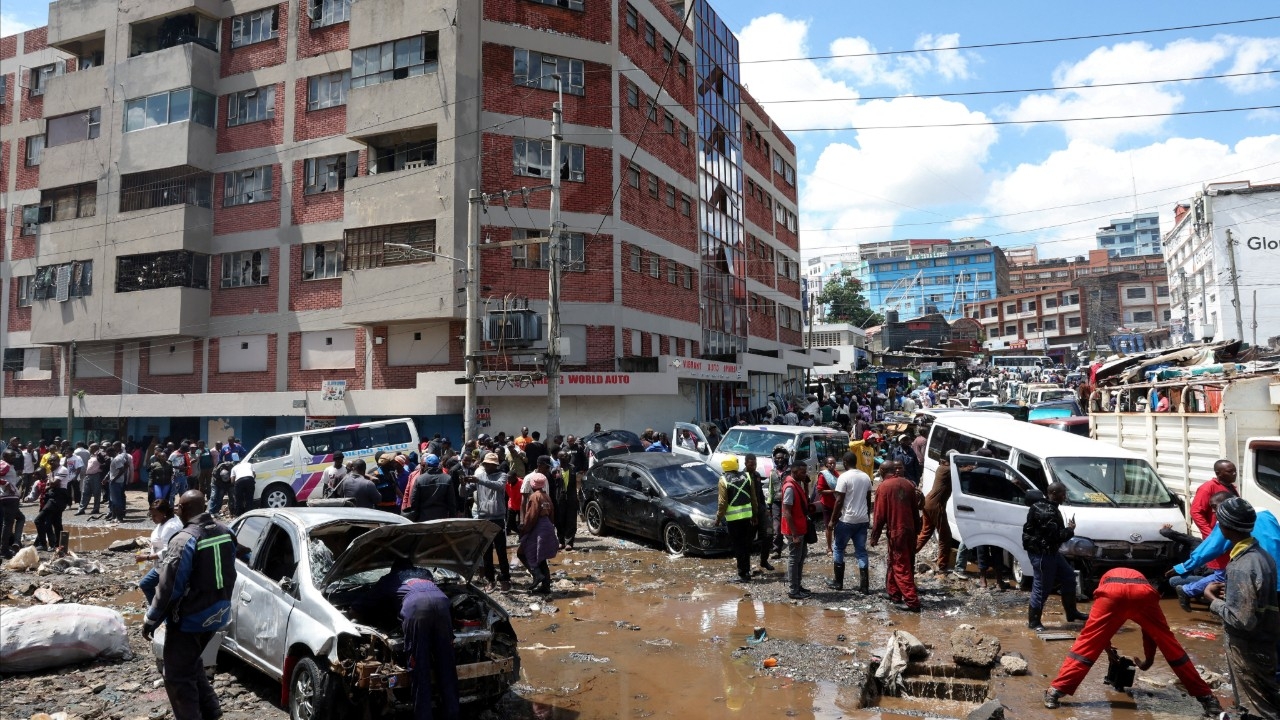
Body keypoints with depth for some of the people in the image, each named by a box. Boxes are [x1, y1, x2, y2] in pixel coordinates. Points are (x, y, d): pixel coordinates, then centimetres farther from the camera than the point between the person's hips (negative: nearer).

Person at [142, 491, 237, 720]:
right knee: (192, 664, 27)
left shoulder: (184, 541, -23)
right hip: (217, 614, 8)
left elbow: (168, 588, -20)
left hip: (189, 619, -8)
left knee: (177, 677, 7)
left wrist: (151, 620, -7)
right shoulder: (225, 533, 0)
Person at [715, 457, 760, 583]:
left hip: (733, 517, -5)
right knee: (746, 545, 16)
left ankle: (743, 574, 2)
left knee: (738, 546, 1)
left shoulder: (724, 480, -10)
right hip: (747, 515, 5)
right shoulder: (746, 476, 4)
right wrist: (755, 514, 17)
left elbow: (722, 502, -12)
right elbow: (753, 498, 8)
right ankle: (746, 571, 23)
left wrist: (718, 518, -2)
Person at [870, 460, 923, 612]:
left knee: (901, 568, -1)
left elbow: (880, 515, -11)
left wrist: (874, 536, -3)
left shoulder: (883, 487, -11)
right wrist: (917, 530, 18)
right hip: (910, 531, 7)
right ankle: (894, 594, 26)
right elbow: (916, 510, 10)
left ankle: (912, 601, -3)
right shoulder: (909, 484, 5)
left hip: (896, 532, -7)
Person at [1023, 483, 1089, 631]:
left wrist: (1067, 529, 3)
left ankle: (1072, 613, 29)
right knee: (1042, 586, -4)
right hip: (1041, 553, -11)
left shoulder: (1050, 508, 11)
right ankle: (1033, 621, 6)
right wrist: (1070, 530, -10)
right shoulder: (1046, 512, -24)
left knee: (1069, 576, 17)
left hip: (1050, 552, 11)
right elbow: (1054, 536, -26)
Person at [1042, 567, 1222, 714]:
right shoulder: (1141, 577, 46)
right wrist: (1149, 658, 58)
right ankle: (1206, 697, 28)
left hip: (1111, 591, -1)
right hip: (1143, 592, 1)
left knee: (1087, 643, 7)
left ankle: (1055, 691, 5)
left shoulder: (1107, 577, 45)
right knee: (1170, 645, 21)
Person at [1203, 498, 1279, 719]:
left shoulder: (1241, 567, -30)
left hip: (1248, 648, -9)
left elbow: (1241, 620, -29)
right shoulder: (1260, 554, -1)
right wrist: (1230, 590, 4)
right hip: (1262, 641, 9)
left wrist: (1213, 599, -15)